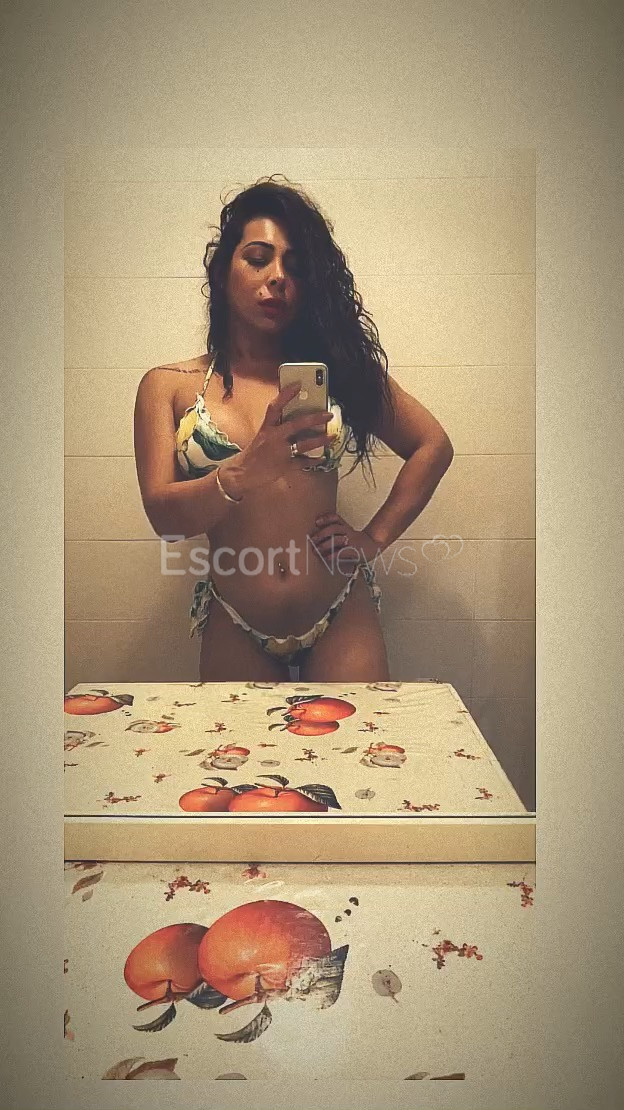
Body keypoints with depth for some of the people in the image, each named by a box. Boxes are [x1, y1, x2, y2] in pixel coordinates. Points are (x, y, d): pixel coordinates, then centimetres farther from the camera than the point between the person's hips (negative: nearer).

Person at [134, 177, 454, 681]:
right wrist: (247, 471, -28)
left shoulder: (334, 365, 5)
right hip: (235, 634, 0)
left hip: (342, 620, 1)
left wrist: (374, 539, 0)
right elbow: (163, 514, -10)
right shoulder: (169, 386, 2)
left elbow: (434, 444, 9)